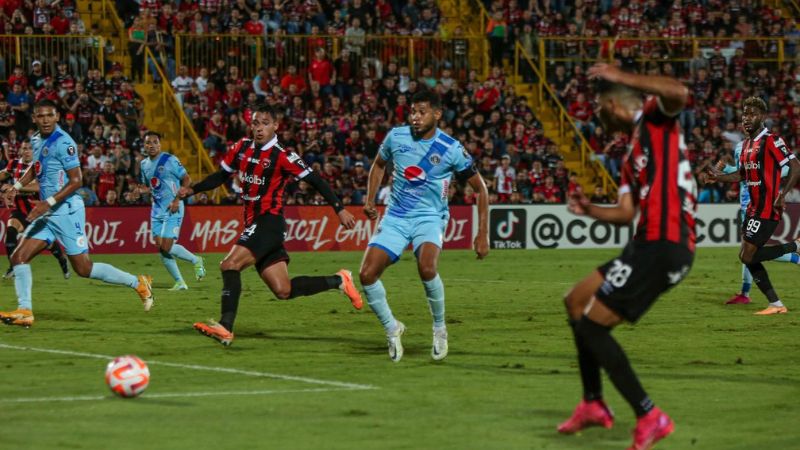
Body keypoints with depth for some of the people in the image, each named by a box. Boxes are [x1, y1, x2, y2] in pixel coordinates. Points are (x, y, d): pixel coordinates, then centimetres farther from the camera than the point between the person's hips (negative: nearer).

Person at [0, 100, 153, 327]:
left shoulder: (63, 143, -16)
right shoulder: (37, 140, 11)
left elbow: (76, 181, -17)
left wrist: (49, 202, -23)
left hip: (66, 211, -8)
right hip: (47, 214, 8)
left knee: (84, 269, -5)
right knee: (19, 258, -2)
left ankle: (138, 283, 9)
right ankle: (24, 311, 0)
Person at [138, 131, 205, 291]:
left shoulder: (170, 160, -9)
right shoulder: (144, 164, 11)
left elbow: (187, 180, -8)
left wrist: (177, 200, -17)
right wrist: (144, 189, 0)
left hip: (172, 209, -7)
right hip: (157, 209, 7)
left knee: (167, 247, -14)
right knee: (161, 247, 1)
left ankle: (196, 261, 10)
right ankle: (180, 282, 10)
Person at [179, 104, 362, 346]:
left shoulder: (282, 156, -11)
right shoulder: (242, 148, 9)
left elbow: (315, 180, -9)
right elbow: (222, 175, 23)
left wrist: (339, 209, -12)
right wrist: (192, 190, 12)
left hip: (270, 222, -7)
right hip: (253, 224, 7)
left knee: (230, 265, -23)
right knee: (283, 291, 7)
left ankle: (225, 327, -25)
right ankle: (338, 281, 24)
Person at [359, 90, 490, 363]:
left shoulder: (451, 149, -10)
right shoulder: (396, 136, -2)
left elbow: (480, 188, 0)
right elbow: (379, 165, 20)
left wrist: (482, 234, -4)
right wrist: (370, 200, 6)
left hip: (430, 217, -4)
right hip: (395, 216, 4)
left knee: (427, 268, -33)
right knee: (367, 275, -13)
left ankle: (439, 329, -9)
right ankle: (392, 329, 12)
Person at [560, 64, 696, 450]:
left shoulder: (655, 116, -2)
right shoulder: (633, 155, 22)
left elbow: (679, 93, -25)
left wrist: (620, 77, -22)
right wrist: (588, 210, 21)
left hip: (662, 245, -10)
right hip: (651, 244, 10)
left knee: (591, 325, -9)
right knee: (577, 302, 22)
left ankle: (650, 417, -6)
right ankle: (593, 405, 27)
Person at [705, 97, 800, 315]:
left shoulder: (771, 141, -13)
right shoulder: (746, 144, 14)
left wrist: (782, 194, -26)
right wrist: (719, 177, 8)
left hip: (767, 210, -9)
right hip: (753, 208, 9)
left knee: (748, 256, -12)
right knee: (749, 257, 6)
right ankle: (776, 305, 12)